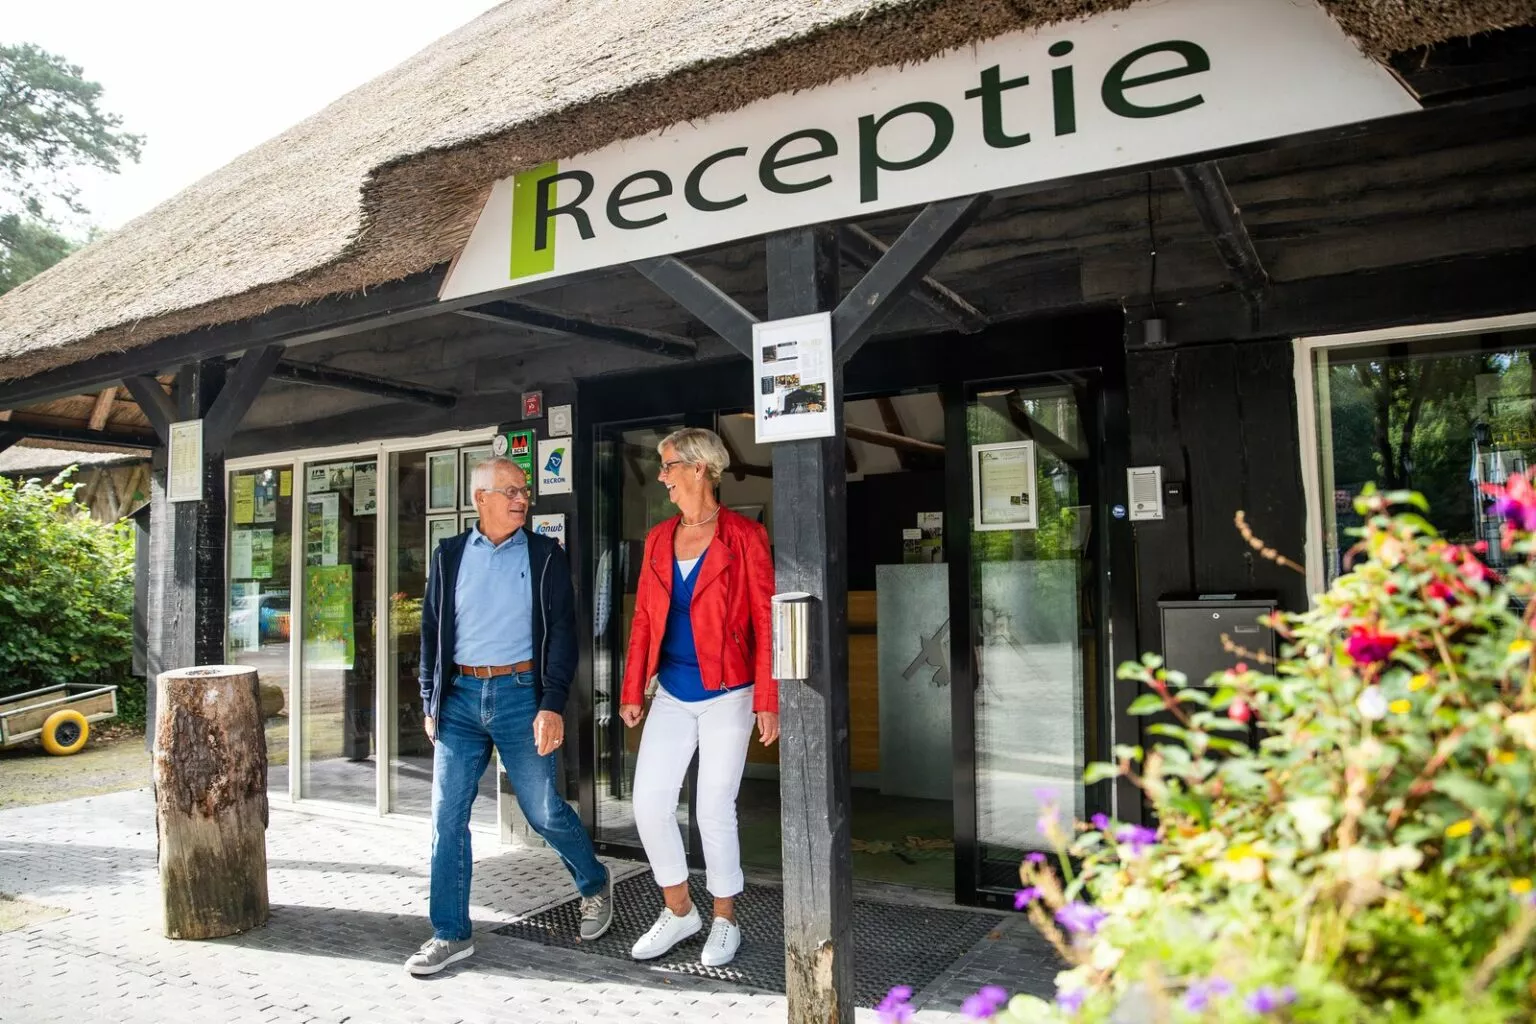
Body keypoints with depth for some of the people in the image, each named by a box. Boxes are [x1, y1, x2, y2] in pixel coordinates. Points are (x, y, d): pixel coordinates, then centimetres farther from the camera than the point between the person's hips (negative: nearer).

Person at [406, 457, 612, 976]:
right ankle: (450, 933, 18)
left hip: (521, 694, -3)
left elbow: (562, 632, -4)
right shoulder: (450, 555, 8)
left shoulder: (545, 555, 1)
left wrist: (553, 705, -12)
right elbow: (432, 631, 12)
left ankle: (595, 885, 30)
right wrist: (431, 703, 8)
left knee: (544, 811, 4)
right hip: (460, 698, 3)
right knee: (447, 815, 4)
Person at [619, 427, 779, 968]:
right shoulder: (659, 538, 8)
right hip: (672, 694, 5)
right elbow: (644, 618, 11)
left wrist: (767, 701, -12)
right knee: (649, 803, 3)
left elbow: (765, 620, -9)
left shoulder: (744, 537, -8)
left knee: (715, 809, 3)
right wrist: (632, 691, 8)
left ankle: (724, 921, 25)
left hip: (726, 695, -5)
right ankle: (678, 910, 25)